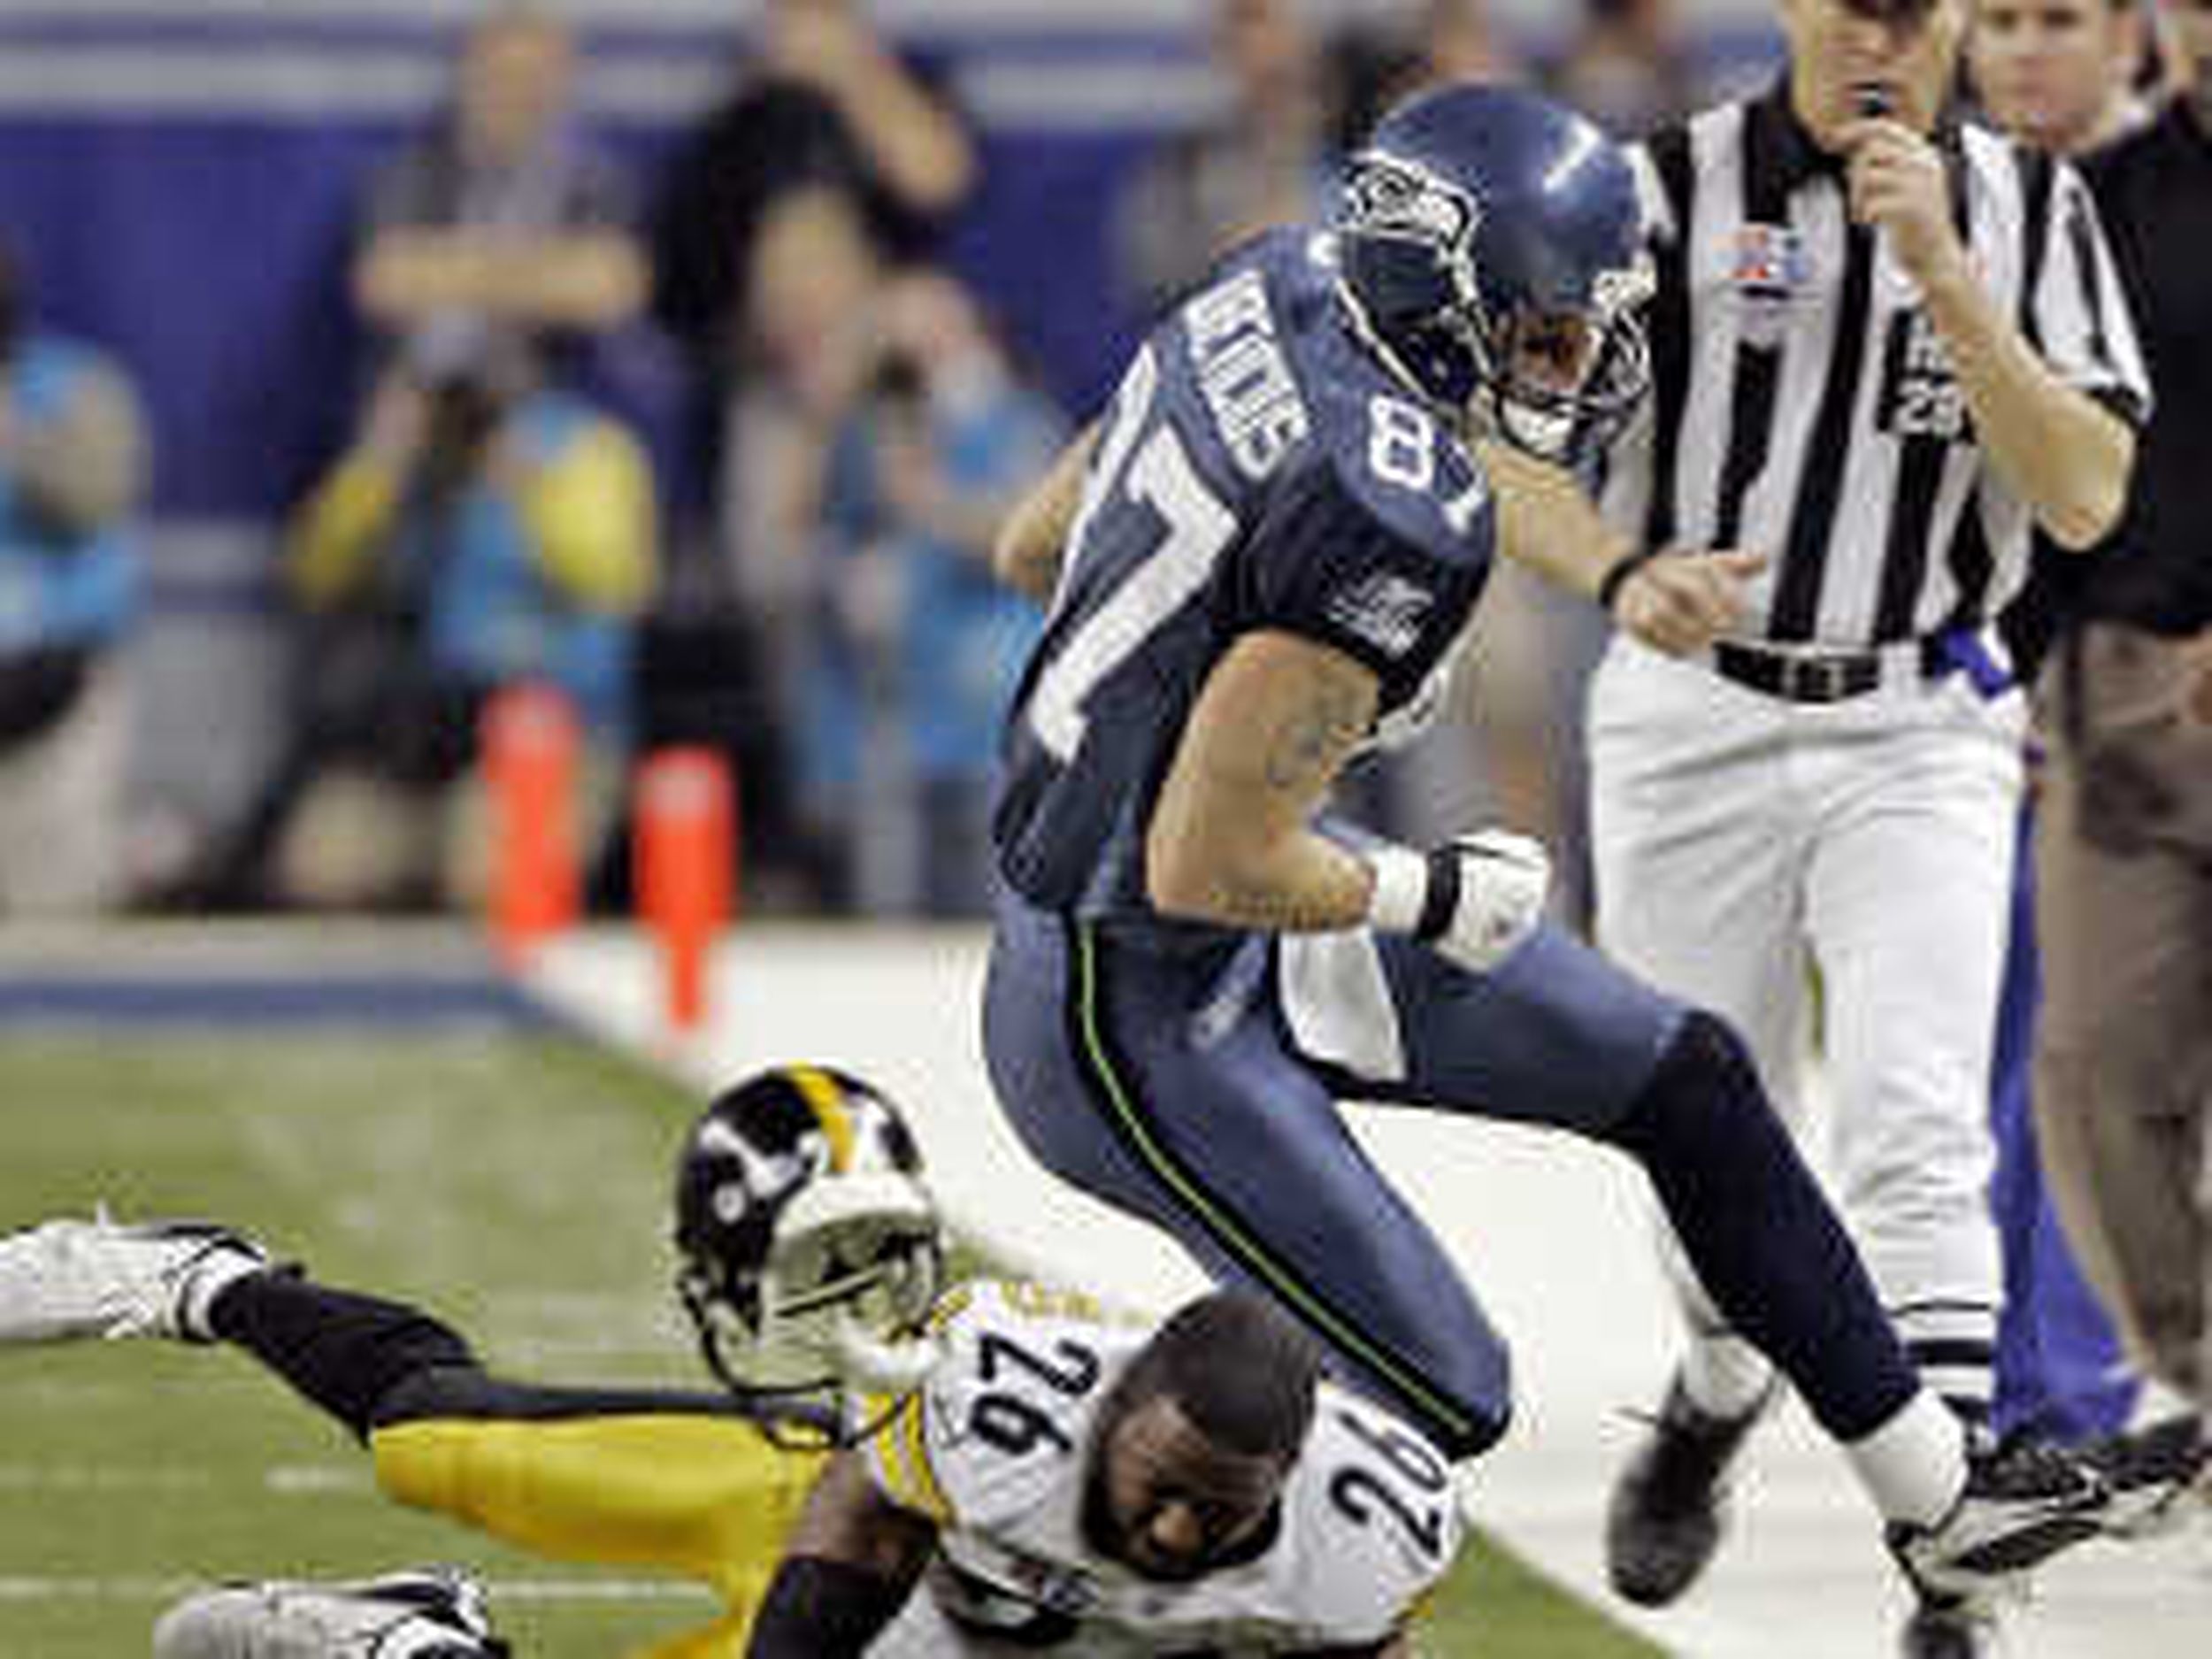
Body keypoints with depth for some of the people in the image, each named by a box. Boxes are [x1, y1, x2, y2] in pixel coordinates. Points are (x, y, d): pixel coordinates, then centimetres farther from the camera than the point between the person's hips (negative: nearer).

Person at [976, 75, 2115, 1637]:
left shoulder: (1287, 287, -4)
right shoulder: (1395, 524, -31)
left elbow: (1032, 543, 10)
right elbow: (1206, 868, -31)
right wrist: (1434, 899, -12)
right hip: (1135, 1013, -10)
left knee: (1687, 1079, 13)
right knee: (1440, 1398, -4)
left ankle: (1937, 1491, 24)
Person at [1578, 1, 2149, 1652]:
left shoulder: (2032, 208, 0)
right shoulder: (1672, 188, -5)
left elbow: (2086, 500, -9)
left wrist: (1942, 269, -18)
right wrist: (1629, 574, -26)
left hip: (1921, 731, 0)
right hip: (1695, 720, 0)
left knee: (1916, 1129, -15)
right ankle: (1715, 1397, 43)